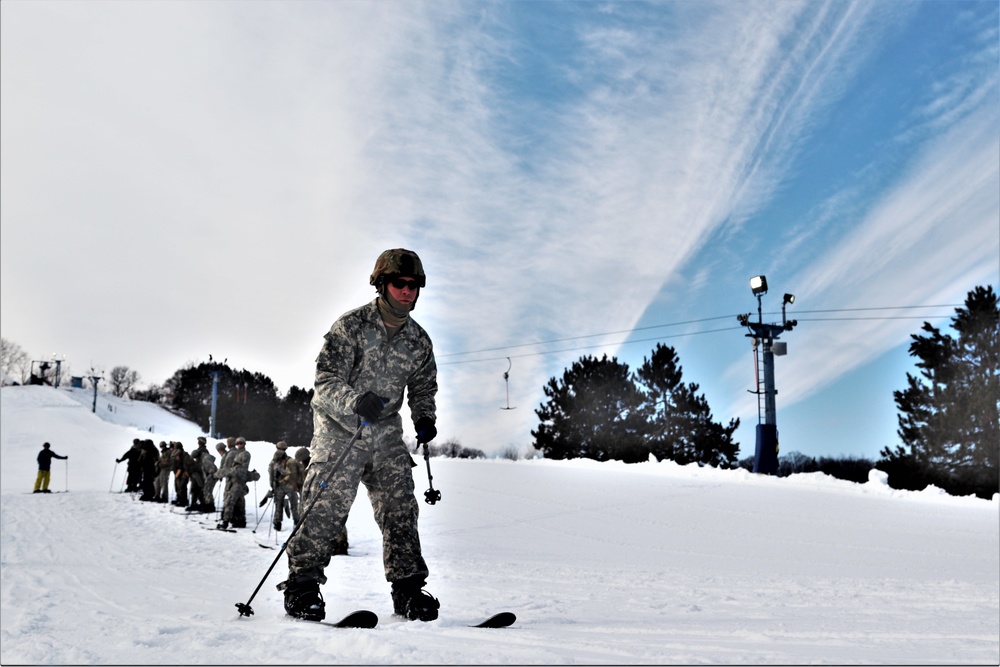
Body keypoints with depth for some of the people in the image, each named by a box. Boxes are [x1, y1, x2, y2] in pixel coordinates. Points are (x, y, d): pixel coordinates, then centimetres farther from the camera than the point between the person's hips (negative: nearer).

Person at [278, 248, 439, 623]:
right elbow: (326, 383, -15)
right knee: (326, 507, -10)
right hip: (340, 429, -4)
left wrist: (424, 419, 1)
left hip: (385, 434, 5)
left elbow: (423, 387, 21)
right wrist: (357, 403, -35)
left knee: (400, 508, -1)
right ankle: (302, 585, 0)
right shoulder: (351, 326, -10)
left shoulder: (419, 340, 6)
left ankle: (408, 588, 6)